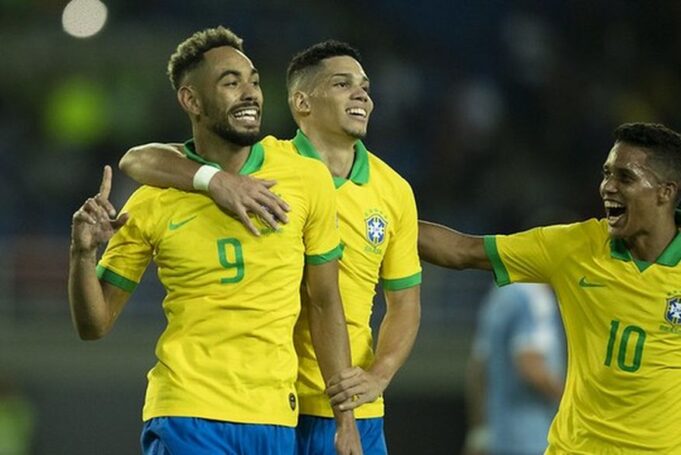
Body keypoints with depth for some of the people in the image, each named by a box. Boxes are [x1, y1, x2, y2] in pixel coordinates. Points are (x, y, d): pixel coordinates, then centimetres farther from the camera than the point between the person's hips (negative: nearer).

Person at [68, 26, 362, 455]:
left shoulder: (308, 179, 3)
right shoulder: (152, 204, -2)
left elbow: (325, 305, 9)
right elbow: (95, 324, 3)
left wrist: (345, 419, 6)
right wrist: (83, 253, -16)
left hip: (275, 419, 2)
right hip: (186, 416, -2)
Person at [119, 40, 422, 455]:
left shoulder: (394, 191, 6)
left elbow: (405, 301, 13)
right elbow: (138, 160, -11)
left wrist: (379, 376, -6)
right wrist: (218, 179, -30)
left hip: (352, 411, 3)